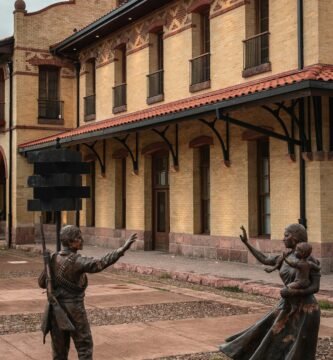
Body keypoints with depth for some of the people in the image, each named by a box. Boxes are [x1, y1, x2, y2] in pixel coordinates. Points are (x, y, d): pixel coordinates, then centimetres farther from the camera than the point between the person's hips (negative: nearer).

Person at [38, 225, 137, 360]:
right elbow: (100, 263, -35)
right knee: (84, 345, 5)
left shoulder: (54, 259, 1)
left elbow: (42, 282, 8)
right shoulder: (76, 261, -20)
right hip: (73, 308, -6)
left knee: (59, 346, 13)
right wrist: (122, 249, -39)